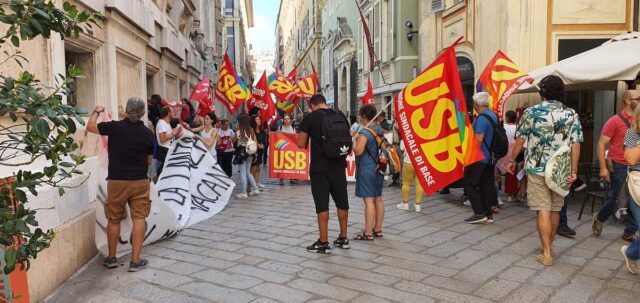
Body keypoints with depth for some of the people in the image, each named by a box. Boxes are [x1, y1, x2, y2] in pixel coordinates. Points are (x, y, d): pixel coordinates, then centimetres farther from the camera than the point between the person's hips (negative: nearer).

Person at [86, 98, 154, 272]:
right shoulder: (147, 133, -1)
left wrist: (97, 112, 21)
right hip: (140, 181, 0)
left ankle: (111, 258, 25)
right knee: (139, 219, 3)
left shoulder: (115, 127, -8)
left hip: (117, 181, 0)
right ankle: (135, 260, 2)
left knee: (114, 219, 13)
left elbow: (90, 127, 5)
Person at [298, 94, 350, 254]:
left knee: (322, 204, -1)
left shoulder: (310, 118, -7)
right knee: (342, 201, 12)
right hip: (338, 165, 5)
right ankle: (343, 238, 21)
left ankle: (323, 242, 3)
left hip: (319, 166, -4)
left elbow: (301, 144, -6)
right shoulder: (340, 116, 6)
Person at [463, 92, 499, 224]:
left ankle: (479, 213, -4)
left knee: (470, 184, -1)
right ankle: (488, 214, 16)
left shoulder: (481, 118, -19)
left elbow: (478, 140, -23)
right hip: (490, 157, 9)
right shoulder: (493, 115, 10)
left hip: (479, 157, -9)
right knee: (486, 184, 12)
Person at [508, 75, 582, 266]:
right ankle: (550, 244, 33)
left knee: (543, 210, 0)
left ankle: (546, 254, 1)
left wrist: (512, 160, 10)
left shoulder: (532, 112, -6)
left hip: (537, 168, -3)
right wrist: (573, 171, -3)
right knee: (555, 209, 16)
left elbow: (520, 139, -3)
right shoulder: (571, 115, 1)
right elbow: (576, 145, -4)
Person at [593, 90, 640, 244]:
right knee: (616, 198, 3)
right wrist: (603, 168, -14)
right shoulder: (615, 121, -8)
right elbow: (601, 144, -9)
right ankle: (599, 218, 30)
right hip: (619, 167, -5)